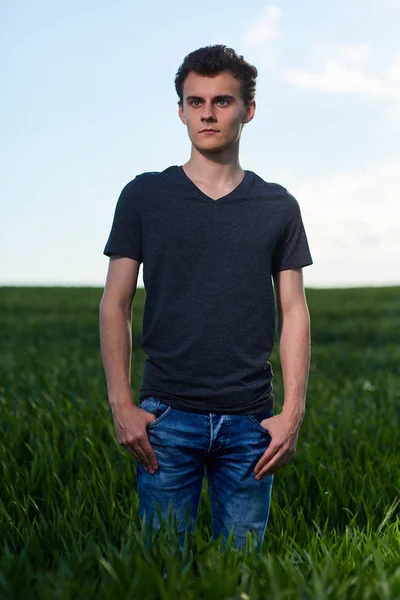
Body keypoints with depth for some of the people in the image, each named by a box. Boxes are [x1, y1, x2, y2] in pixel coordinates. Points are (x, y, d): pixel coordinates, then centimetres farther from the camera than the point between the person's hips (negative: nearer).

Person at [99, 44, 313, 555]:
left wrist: (293, 412, -3)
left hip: (250, 420, 1)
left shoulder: (278, 206, 7)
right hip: (166, 415, -1)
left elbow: (293, 311, 6)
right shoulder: (143, 196, 4)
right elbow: (116, 303, 3)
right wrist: (121, 404, -6)